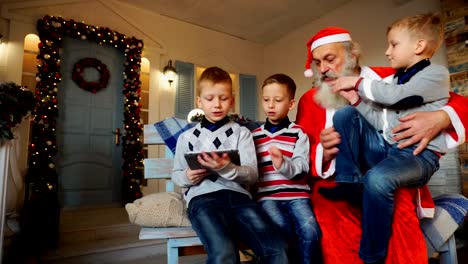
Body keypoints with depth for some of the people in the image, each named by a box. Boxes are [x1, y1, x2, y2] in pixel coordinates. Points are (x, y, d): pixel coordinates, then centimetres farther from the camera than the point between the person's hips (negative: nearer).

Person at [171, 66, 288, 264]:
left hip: (237, 194, 1)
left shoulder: (242, 133, 14)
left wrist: (228, 169, -17)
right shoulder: (187, 137, 17)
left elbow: (252, 175, 5)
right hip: (202, 197, 0)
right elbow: (176, 174, 24)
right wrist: (187, 177, -1)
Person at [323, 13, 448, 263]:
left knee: (377, 178, -38)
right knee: (345, 114, -2)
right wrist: (357, 99, 0)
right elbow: (382, 123, 10)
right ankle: (350, 180, -9)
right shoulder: (394, 80, 16)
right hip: (386, 148, 7)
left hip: (419, 155, -7)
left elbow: (395, 95, -21)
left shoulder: (436, 73, -3)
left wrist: (358, 82, -9)